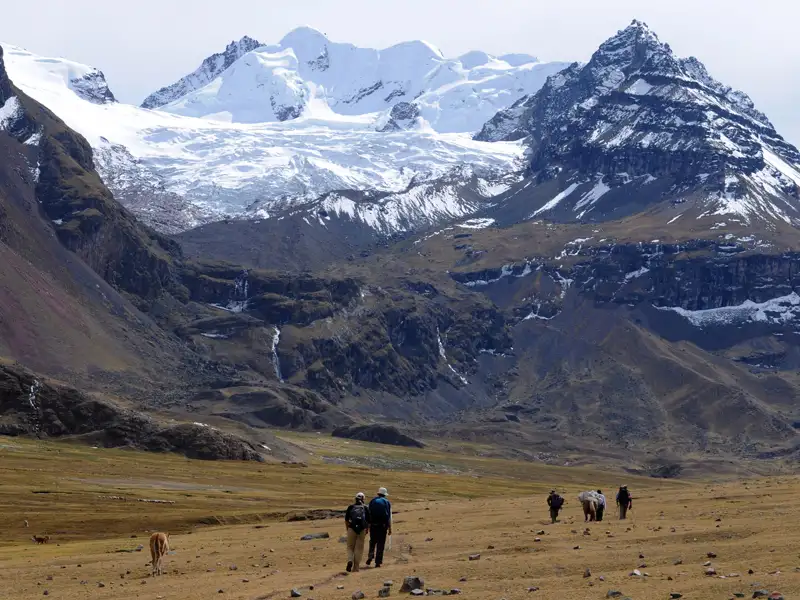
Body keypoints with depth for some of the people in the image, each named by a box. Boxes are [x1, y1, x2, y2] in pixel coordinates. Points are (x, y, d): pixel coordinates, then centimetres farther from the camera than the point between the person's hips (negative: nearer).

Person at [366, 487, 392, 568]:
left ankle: (370, 556, -4)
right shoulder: (387, 502, 4)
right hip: (383, 525, -1)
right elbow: (389, 516, 0)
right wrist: (389, 528, 3)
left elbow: (369, 514, 3)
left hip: (373, 525, 1)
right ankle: (378, 562, 2)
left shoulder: (372, 501, 6)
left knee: (372, 542, 16)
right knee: (381, 544, 4)